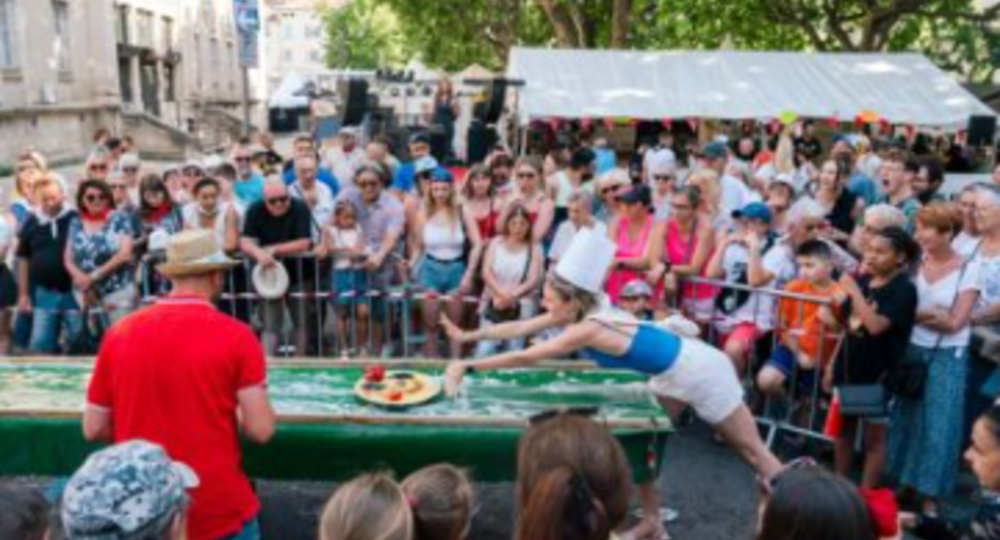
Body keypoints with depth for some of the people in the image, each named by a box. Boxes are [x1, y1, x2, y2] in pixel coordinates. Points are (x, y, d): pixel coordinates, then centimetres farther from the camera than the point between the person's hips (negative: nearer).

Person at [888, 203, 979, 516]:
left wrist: (915, 314, -11)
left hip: (947, 357, -3)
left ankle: (930, 495, 17)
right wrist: (931, 315, -16)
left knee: (938, 425, 4)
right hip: (911, 350, 3)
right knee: (905, 417, 10)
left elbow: (954, 323, -13)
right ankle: (904, 483, 26)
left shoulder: (968, 271, -10)